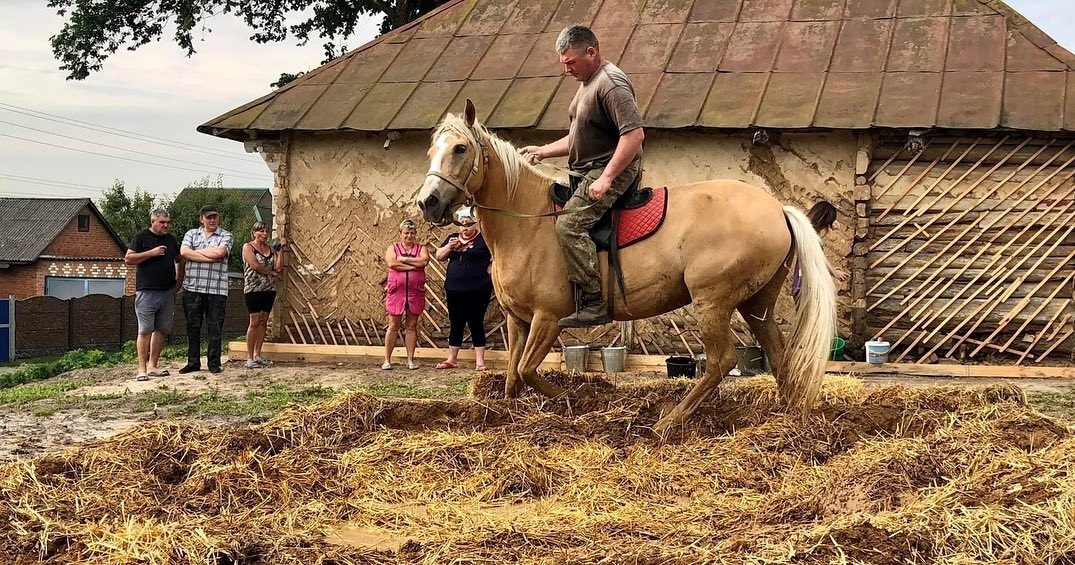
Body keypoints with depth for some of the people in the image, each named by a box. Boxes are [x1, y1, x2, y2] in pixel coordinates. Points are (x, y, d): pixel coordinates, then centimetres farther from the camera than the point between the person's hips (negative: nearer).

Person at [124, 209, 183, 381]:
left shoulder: (171, 239, 16)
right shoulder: (142, 237, 0)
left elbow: (179, 260, 28)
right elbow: (128, 259, -6)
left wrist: (179, 280, 16)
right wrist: (151, 253, -15)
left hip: (167, 292, 6)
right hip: (146, 291, -6)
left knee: (162, 330, 6)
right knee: (145, 330, -7)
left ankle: (153, 366, 12)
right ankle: (142, 369, -6)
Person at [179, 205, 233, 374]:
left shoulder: (225, 236, 6)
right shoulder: (191, 234, 13)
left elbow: (219, 252, -13)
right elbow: (184, 252, -5)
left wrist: (195, 251, -1)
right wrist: (209, 258, -11)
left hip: (216, 289, -2)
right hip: (192, 288, 2)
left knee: (215, 327, 1)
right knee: (192, 326, 6)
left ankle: (214, 363, 8)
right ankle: (193, 362, 15)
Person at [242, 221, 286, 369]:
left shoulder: (271, 249, 13)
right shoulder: (248, 246, -1)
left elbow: (279, 268, 0)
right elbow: (255, 265, -14)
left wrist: (281, 250, -2)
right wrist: (272, 272, -4)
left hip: (269, 290, 5)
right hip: (253, 289, -5)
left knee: (263, 321, 5)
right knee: (255, 322, -8)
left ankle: (257, 355, 11)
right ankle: (249, 357, -5)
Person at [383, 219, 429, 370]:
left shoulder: (421, 248, 9)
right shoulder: (393, 248, 6)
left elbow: (424, 261, -12)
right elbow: (392, 263, -14)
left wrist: (404, 259, -9)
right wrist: (414, 266, -12)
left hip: (415, 293, 1)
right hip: (396, 291, -1)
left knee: (411, 326, 6)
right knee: (393, 326, 1)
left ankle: (410, 360, 11)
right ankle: (387, 360, 7)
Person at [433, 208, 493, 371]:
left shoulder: (484, 239, -3)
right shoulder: (453, 238, 13)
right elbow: (438, 256, 13)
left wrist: (490, 275, -14)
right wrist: (449, 246, -5)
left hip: (477, 291, -5)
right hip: (454, 290, 5)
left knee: (476, 324, -2)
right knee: (456, 325, 11)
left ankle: (480, 361, 3)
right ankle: (451, 359, 18)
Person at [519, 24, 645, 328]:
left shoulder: (611, 83, -16)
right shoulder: (588, 83, 18)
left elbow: (634, 133, -26)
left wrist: (606, 178, -28)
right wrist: (542, 151, 15)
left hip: (612, 170, -11)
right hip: (587, 173, 11)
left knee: (569, 224, -27)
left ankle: (593, 304, -28)